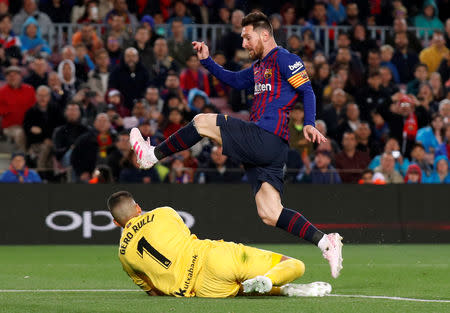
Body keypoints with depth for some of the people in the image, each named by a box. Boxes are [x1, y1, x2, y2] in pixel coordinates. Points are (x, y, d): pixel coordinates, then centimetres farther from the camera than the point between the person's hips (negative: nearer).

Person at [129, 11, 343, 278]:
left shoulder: (283, 59, -2)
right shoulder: (260, 66, 26)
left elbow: (307, 90, -9)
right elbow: (234, 80, 38)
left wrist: (309, 124, -23)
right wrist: (207, 61, 25)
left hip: (264, 138, -10)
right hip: (271, 149, 10)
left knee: (203, 122, 0)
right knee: (269, 214, -1)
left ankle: (152, 155, 14)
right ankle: (325, 242, -7)